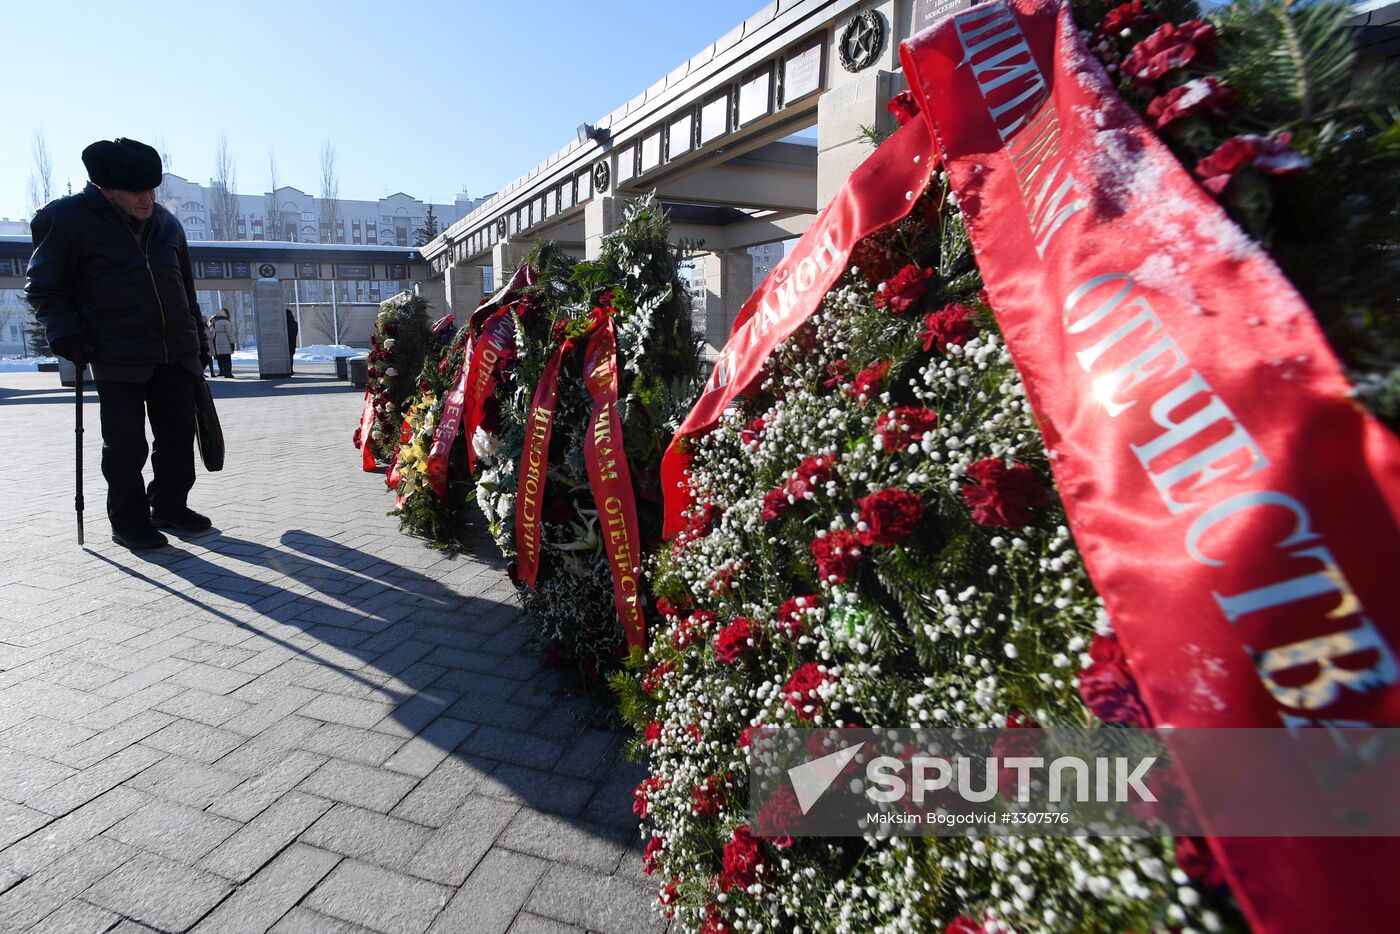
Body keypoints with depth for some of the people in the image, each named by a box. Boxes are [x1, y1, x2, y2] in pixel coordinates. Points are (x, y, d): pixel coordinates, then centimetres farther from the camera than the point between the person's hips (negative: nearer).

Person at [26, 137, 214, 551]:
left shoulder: (166, 223, 12)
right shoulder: (68, 219, -2)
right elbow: (42, 286, 2)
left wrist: (198, 339, 18)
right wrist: (63, 328, -13)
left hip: (176, 353, 4)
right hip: (117, 357, -4)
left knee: (178, 436, 7)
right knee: (126, 444, -2)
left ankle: (170, 506, 23)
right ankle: (129, 522, 10)